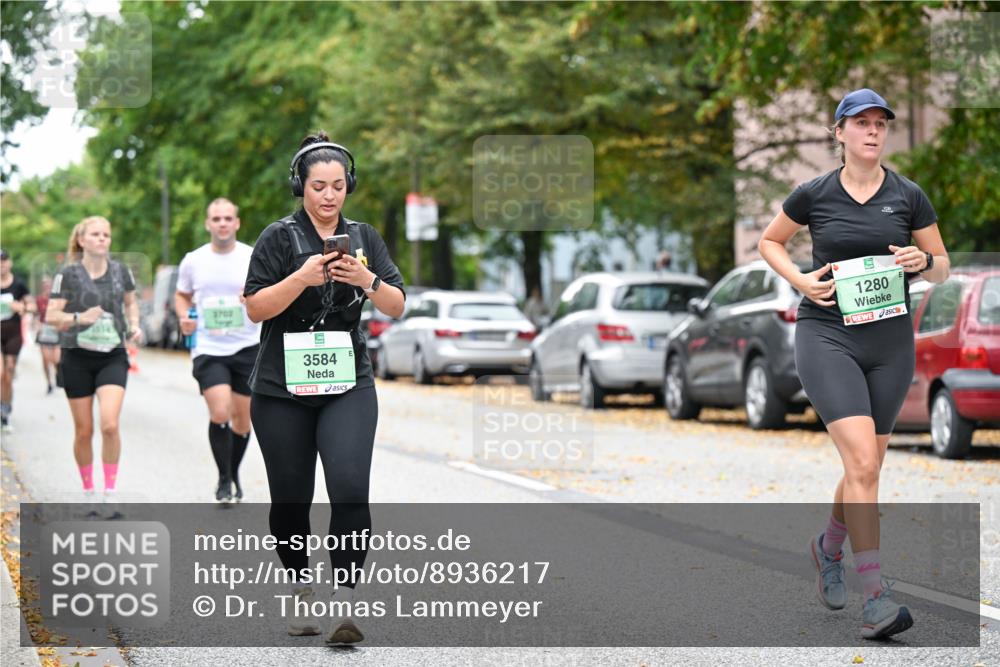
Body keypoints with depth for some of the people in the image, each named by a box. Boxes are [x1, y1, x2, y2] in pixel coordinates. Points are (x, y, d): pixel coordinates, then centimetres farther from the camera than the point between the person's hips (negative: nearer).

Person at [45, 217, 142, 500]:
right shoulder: (68, 274, -6)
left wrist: (134, 325, 3)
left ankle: (110, 493, -5)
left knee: (110, 425, -17)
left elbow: (131, 301, 21)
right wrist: (79, 317, -25)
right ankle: (88, 492, 23)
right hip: (78, 359, -1)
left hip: (113, 357, 1)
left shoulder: (120, 271, 3)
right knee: (84, 431, 4)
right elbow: (51, 316, -8)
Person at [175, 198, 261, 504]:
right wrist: (183, 317, -3)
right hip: (208, 348, -1)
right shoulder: (193, 261, 3)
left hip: (247, 347, 1)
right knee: (220, 413, -17)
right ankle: (224, 479, 0)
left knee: (242, 418, 7)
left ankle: (234, 473, 31)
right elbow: (182, 295, 18)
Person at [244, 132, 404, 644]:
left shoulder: (364, 237, 9)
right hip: (282, 389, -1)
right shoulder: (279, 237, -1)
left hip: (348, 386, 1)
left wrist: (366, 280, -14)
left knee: (350, 489, -17)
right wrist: (303, 278, -20)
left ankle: (345, 603, -16)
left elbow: (397, 307, 5)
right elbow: (255, 308, -7)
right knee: (290, 499, 5)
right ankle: (302, 593, 24)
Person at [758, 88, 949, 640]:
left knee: (866, 467, 12)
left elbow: (942, 269, 10)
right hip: (826, 335, -3)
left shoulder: (908, 196, 3)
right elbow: (769, 242, 15)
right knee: (862, 462, -19)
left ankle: (828, 548, 43)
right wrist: (800, 280, -2)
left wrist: (922, 261, -12)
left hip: (890, 341, 3)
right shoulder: (813, 195, 0)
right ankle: (876, 599, -18)